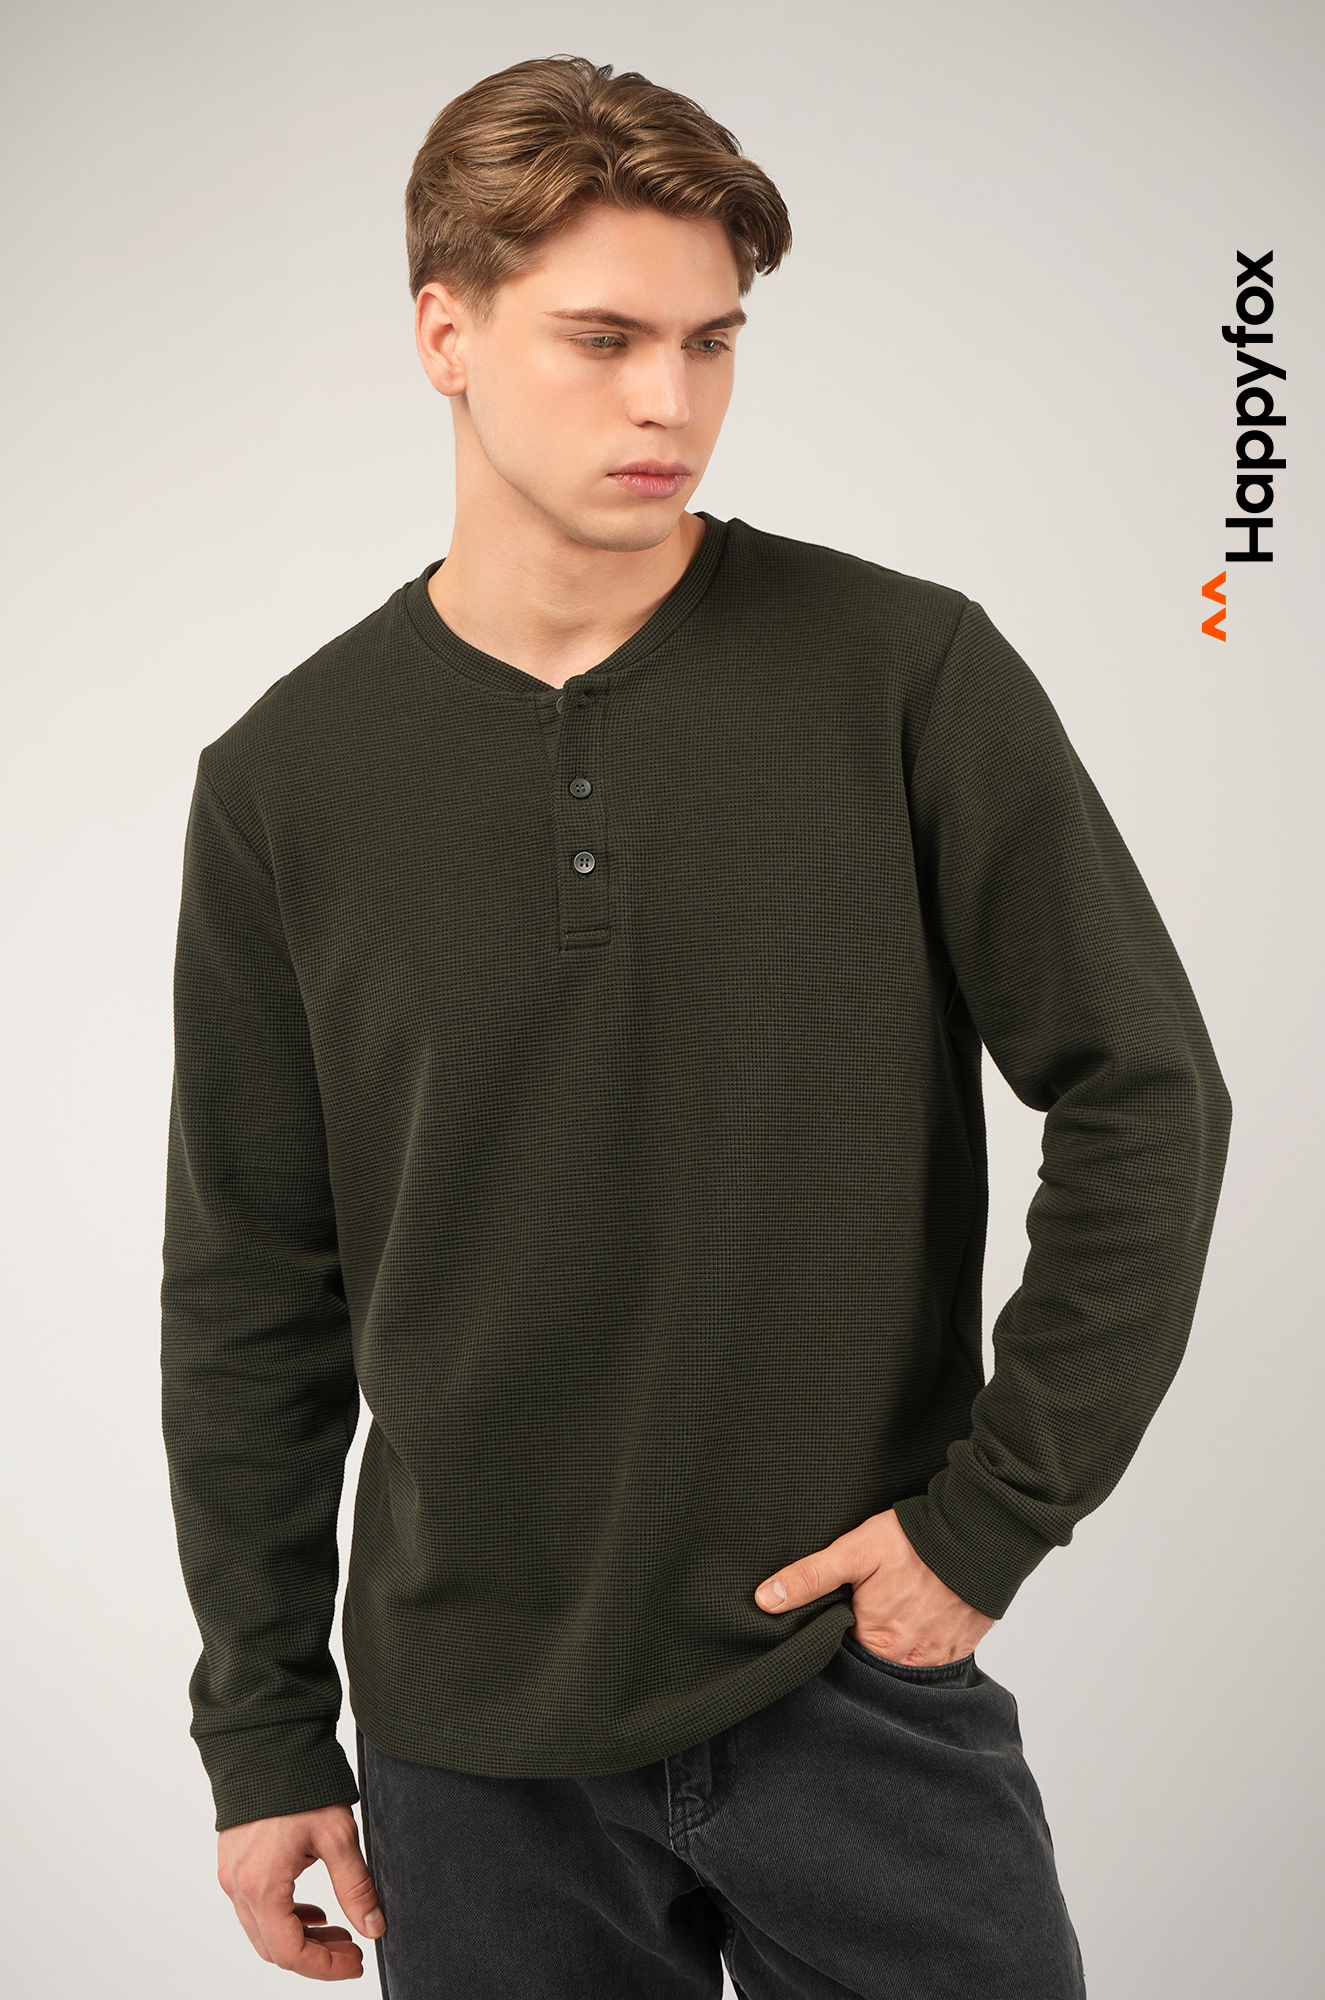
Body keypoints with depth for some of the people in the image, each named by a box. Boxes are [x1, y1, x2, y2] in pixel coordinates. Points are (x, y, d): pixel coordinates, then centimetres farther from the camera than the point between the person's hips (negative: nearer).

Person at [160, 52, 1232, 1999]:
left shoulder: (910, 672, -7)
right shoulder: (287, 780, -2)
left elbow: (1145, 1102, -2)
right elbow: (252, 1299, 3)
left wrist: (995, 1510, -7)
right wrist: (265, 1735, 6)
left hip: (859, 1686, -1)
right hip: (471, 1750, 2)